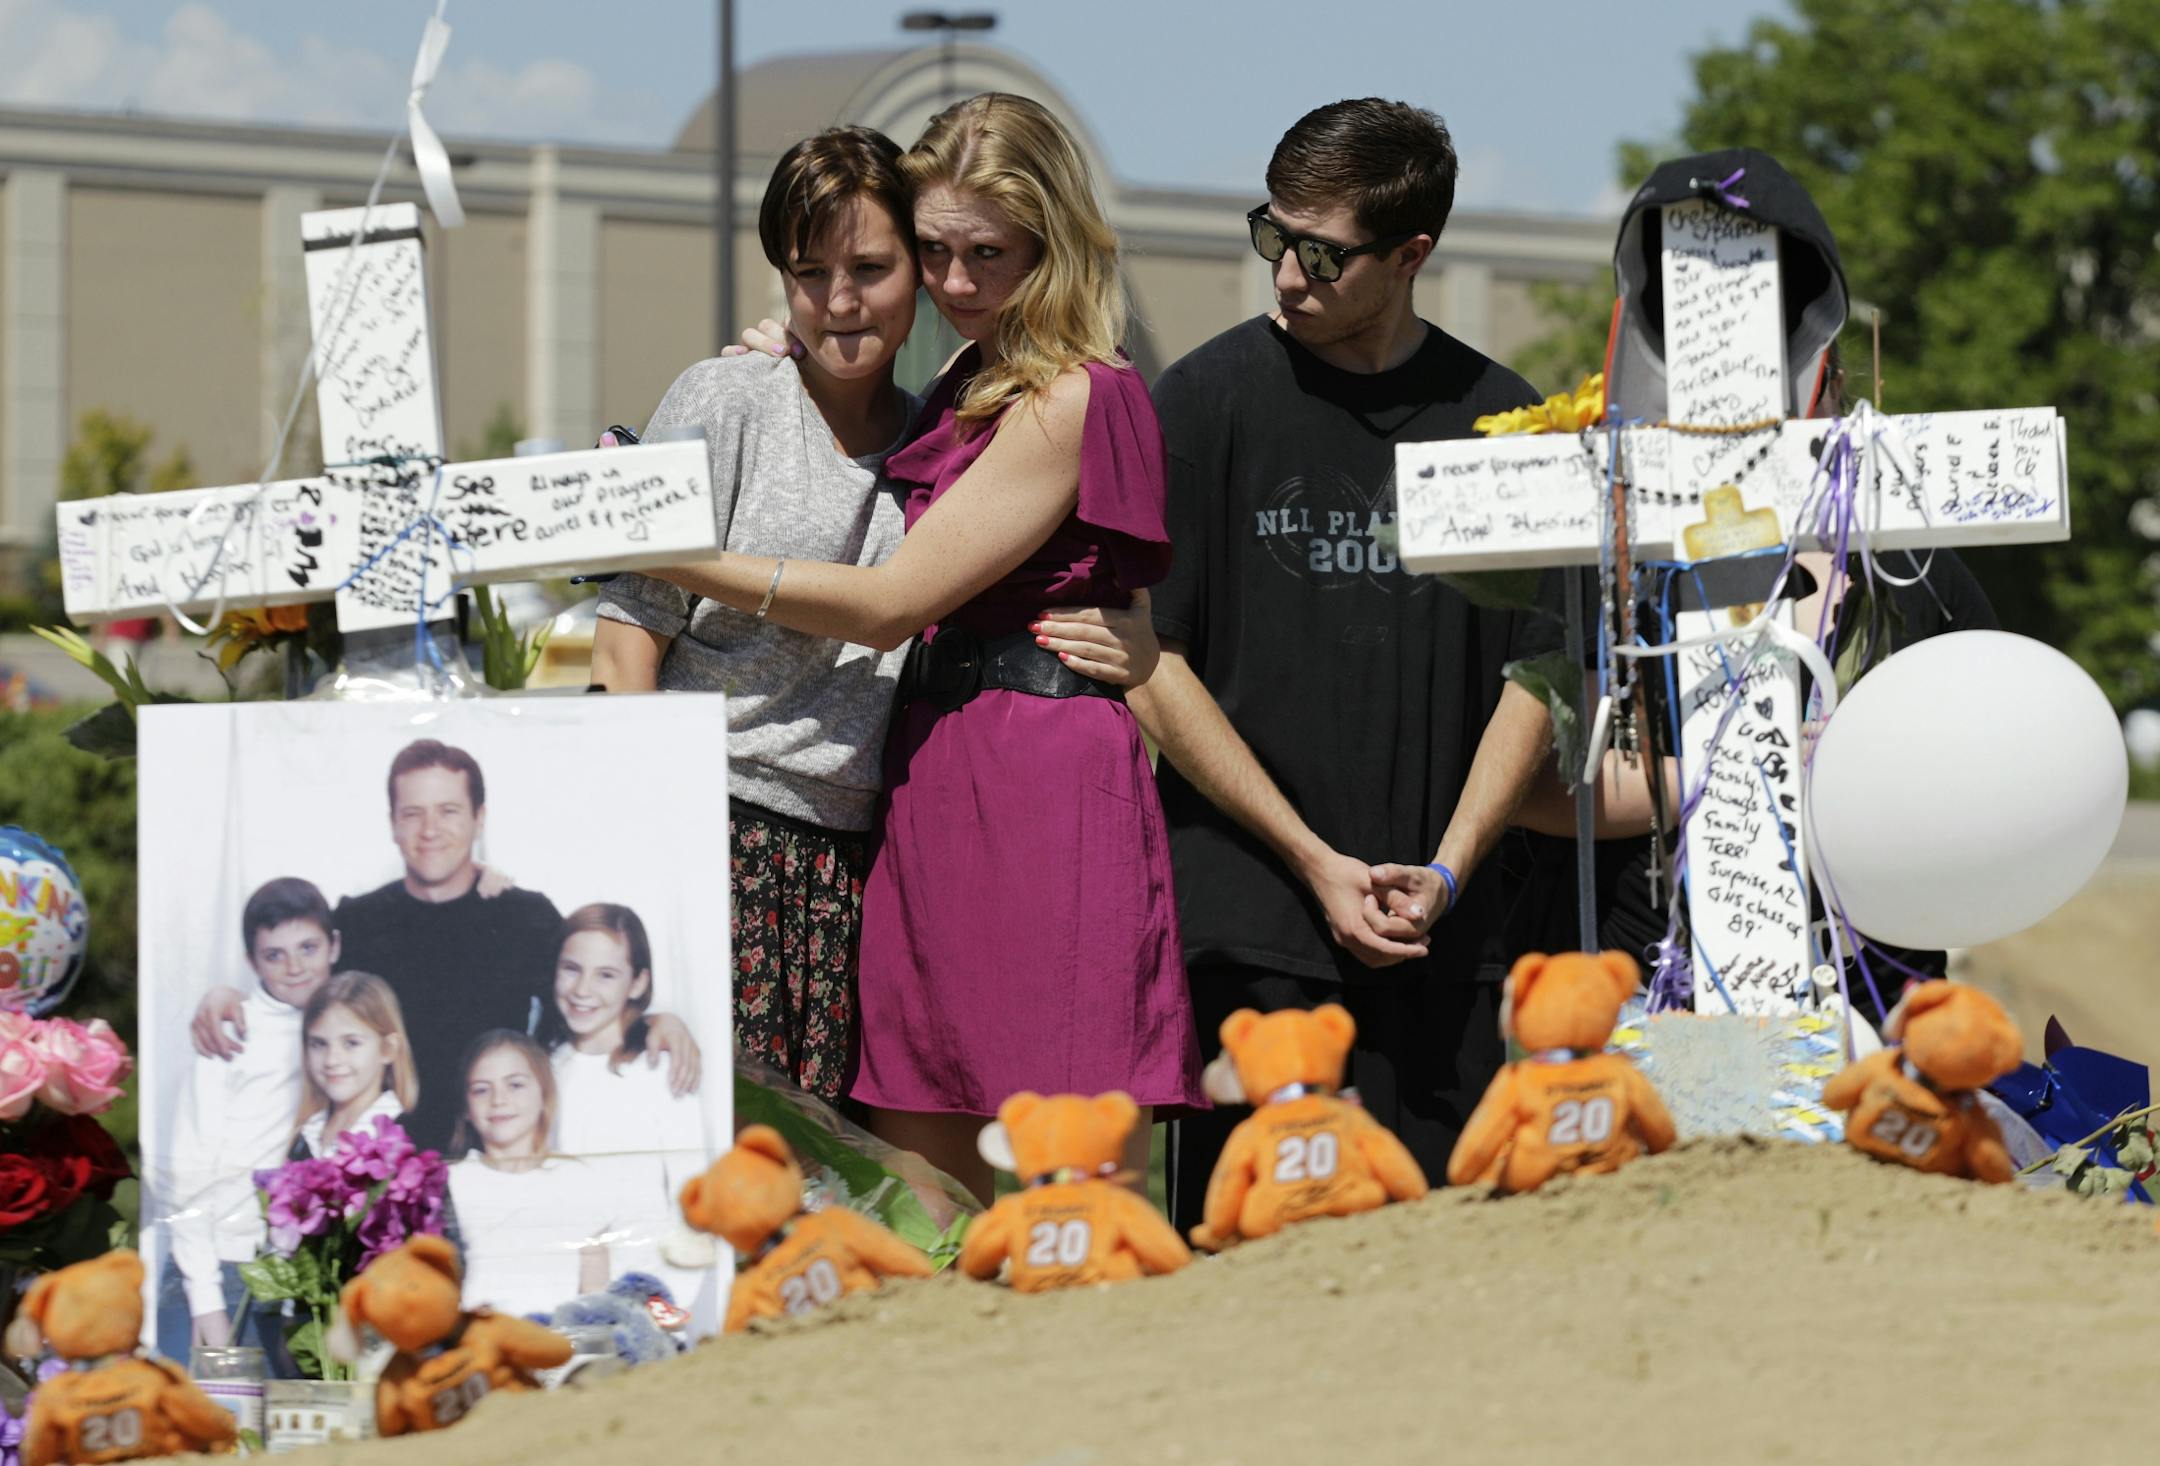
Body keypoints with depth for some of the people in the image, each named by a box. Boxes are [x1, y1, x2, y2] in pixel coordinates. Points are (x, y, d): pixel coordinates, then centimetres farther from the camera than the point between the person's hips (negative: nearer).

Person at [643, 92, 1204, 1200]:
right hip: (938, 773, 9)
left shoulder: (1074, 401, -10)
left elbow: (888, 601, -11)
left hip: (1046, 784, -9)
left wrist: (669, 555, -9)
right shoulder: (967, 386, 18)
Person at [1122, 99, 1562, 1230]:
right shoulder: (1210, 400, 0)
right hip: (1250, 919, -2)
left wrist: (1447, 868, -5)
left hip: (1441, 928, 2)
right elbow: (1151, 666, -2)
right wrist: (1317, 863, -8)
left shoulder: (1495, 415, 7)